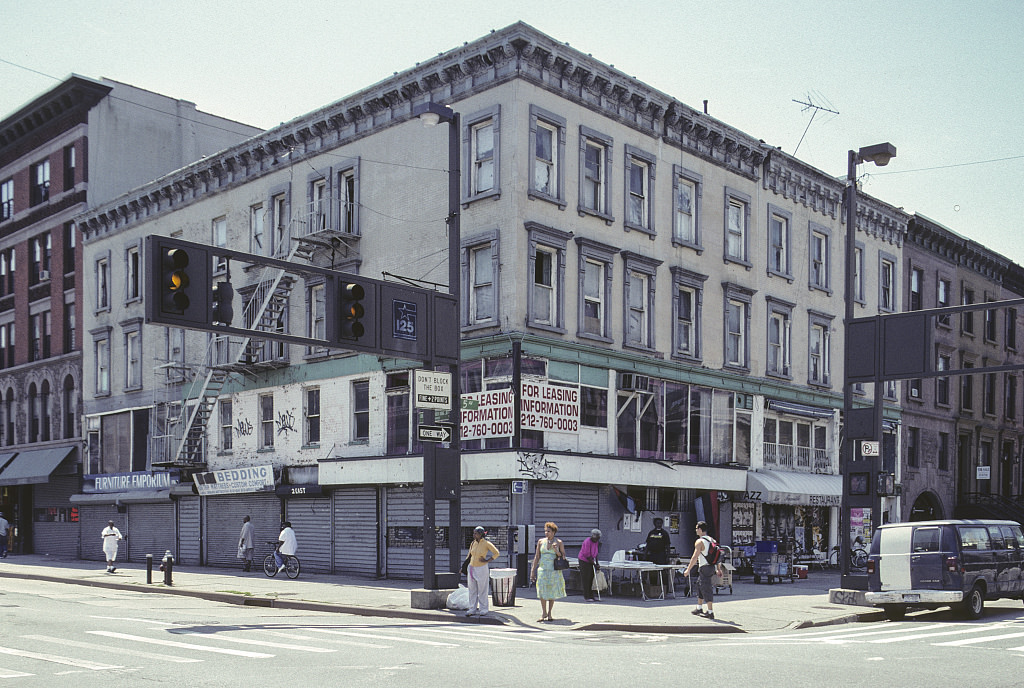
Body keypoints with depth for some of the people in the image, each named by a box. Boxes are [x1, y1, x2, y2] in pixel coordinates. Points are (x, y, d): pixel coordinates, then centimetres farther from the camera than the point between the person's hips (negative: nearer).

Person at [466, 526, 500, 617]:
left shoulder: (486, 543, -10)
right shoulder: (473, 543, 5)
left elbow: (496, 553, -5)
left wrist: (487, 561, -12)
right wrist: (467, 570, 15)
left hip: (482, 569, -5)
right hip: (472, 568, 5)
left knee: (482, 590, 2)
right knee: (472, 590, 7)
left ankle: (483, 609, 11)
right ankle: (472, 609, 13)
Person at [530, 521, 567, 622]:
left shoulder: (559, 542, 3)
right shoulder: (541, 541, 7)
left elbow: (564, 557, 7)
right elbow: (537, 557, 10)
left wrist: (557, 552, -13)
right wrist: (533, 570, 6)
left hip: (554, 570, -1)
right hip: (542, 569, 1)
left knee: (553, 592, 3)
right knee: (542, 592, -4)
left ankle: (549, 613, 16)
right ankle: (543, 613, 11)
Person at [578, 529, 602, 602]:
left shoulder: (596, 542, 3)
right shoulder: (587, 542, -22)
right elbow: (587, 555, -23)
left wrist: (597, 563, 6)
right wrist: (595, 565, -21)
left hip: (590, 561, 8)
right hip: (584, 561, -8)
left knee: (591, 579, 6)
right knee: (586, 579, -7)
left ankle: (590, 596, 11)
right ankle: (586, 597, -4)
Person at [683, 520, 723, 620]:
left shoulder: (699, 542, -13)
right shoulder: (712, 540, 12)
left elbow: (695, 557, -17)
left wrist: (688, 569, -12)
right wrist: (718, 569, 22)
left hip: (704, 568, -9)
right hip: (712, 567, 9)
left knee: (707, 589, -5)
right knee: (700, 585, 21)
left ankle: (710, 612, -5)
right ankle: (699, 609, 28)